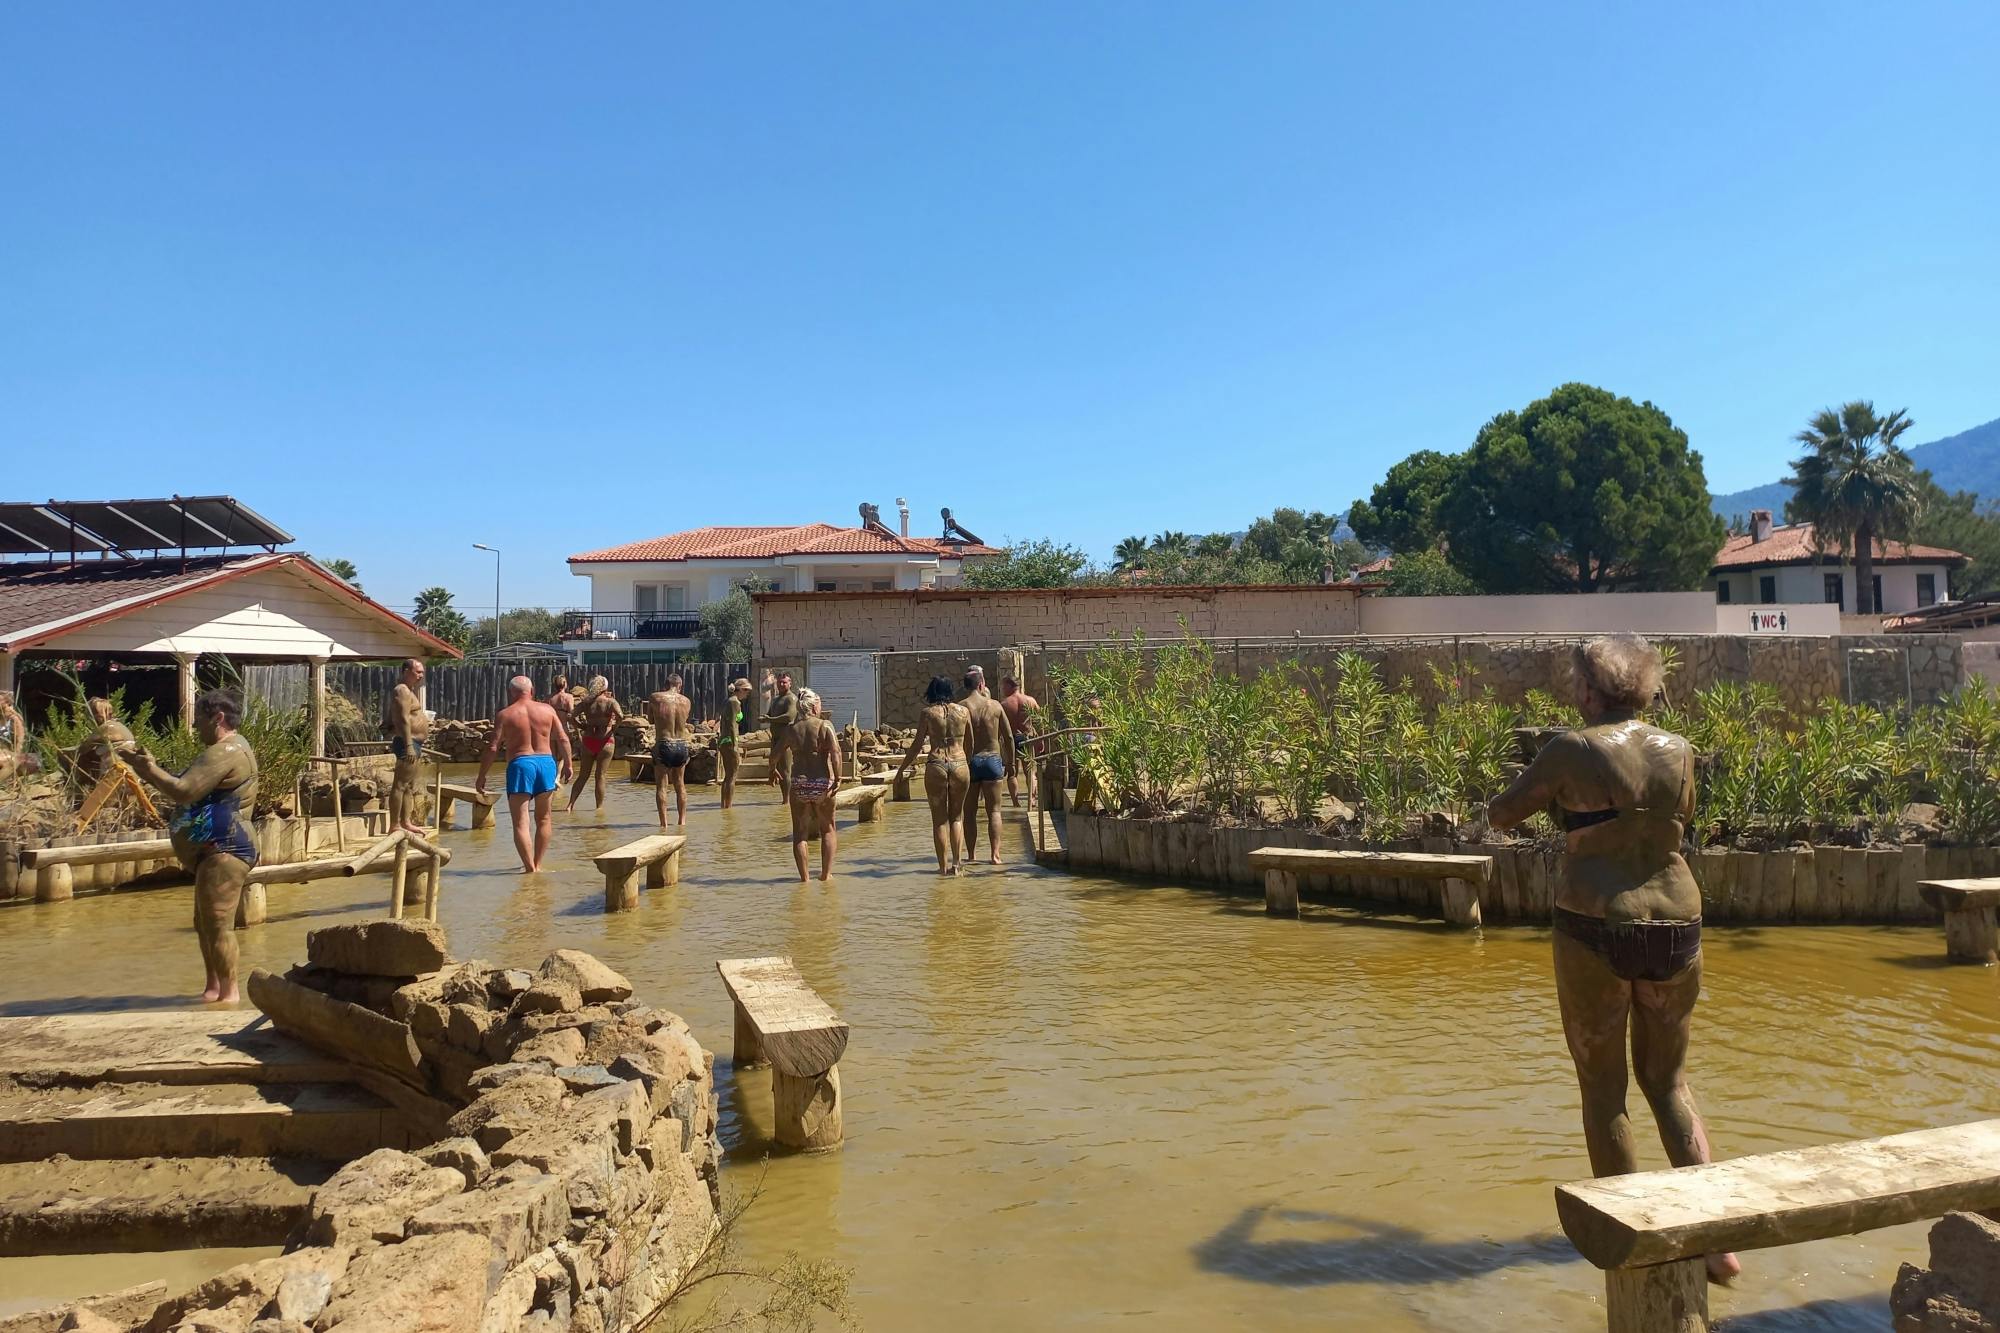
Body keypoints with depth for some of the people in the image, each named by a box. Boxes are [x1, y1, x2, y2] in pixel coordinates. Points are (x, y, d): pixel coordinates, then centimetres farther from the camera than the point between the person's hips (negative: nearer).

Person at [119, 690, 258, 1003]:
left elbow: (184, 792, -24)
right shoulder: (227, 748, 19)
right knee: (205, 923, 17)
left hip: (223, 851, -12)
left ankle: (228, 992, -3)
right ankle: (213, 988, 25)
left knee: (217, 924, -9)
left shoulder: (225, 753, -18)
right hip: (215, 851, 12)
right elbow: (188, 786, 18)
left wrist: (149, 769, -12)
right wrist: (151, 766, 8)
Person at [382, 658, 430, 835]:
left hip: (414, 744, 11)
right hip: (408, 743, -11)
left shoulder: (409, 691, 20)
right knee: (400, 784, -9)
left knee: (411, 786, 15)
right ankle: (395, 825, -9)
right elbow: (403, 720, -20)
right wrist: (409, 746, -26)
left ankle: (406, 822, 22)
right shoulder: (402, 691, -12)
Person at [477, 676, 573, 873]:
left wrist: (482, 776, 3)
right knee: (543, 818, 17)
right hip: (546, 762, 4)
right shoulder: (547, 710, 7)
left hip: (520, 764, -3)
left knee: (521, 822, -1)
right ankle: (537, 864, 21)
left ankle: (530, 868, -8)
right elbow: (563, 740, 5)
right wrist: (567, 764, 15)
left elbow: (493, 748, -4)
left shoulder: (505, 715, -1)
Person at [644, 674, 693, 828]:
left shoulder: (655, 697, -4)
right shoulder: (686, 701, 2)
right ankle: (682, 820, 25)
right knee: (680, 784, 19)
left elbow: (650, 719, 8)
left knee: (661, 786, 3)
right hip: (682, 745, 3)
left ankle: (663, 822, -3)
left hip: (663, 746, -3)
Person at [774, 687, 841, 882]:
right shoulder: (825, 725, -3)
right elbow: (835, 751, -17)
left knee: (800, 833, 11)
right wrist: (837, 779, -16)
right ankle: (826, 873, 13)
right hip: (822, 783, -2)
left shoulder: (790, 729, 6)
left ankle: (804, 877, 8)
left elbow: (774, 755, 12)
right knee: (828, 829, 17)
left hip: (798, 784, 2)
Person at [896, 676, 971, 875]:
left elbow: (917, 744, 1)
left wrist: (902, 769, 10)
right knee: (956, 817, 14)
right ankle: (956, 864, 6)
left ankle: (943, 866, 8)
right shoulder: (963, 711, 6)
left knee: (939, 819, 7)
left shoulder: (927, 713, 0)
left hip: (935, 767, -2)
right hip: (960, 766, 2)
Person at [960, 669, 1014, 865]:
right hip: (992, 759, 1)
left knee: (970, 812, 9)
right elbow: (1009, 737, 4)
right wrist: (1010, 763, 13)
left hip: (970, 761, -1)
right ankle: (994, 854, -1)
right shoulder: (995, 706, 1)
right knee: (994, 811, 6)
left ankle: (970, 855, 11)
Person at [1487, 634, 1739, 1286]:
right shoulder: (1678, 752, 2)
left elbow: (1501, 815, -1)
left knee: (1603, 1087, 12)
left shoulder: (1572, 750, -11)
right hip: (1674, 928, 4)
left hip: (1595, 931, -4)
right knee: (1668, 1079, 21)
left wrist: (1538, 786, 20)